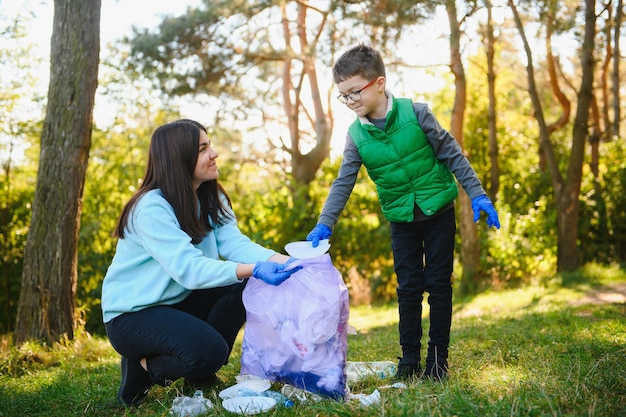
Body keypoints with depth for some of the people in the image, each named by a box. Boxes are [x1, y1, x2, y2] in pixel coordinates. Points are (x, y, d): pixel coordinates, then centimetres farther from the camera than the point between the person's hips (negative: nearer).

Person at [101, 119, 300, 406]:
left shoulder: (210, 199, 3)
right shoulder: (151, 208, -24)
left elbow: (234, 243, -12)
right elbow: (188, 268, -33)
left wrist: (283, 261, -29)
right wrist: (254, 270, -43)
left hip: (178, 302, 8)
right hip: (131, 314, -8)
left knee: (244, 286, -12)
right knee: (208, 350, -29)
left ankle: (201, 376, 3)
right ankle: (142, 366, 0)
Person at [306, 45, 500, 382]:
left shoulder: (415, 113, -13)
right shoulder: (356, 135, -6)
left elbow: (452, 154, -7)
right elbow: (343, 183, -5)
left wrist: (477, 194, -10)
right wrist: (325, 224, -16)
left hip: (439, 212, -2)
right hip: (401, 220, 2)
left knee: (438, 283, 2)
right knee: (408, 287, 5)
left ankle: (438, 356, 12)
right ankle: (409, 357, 16)